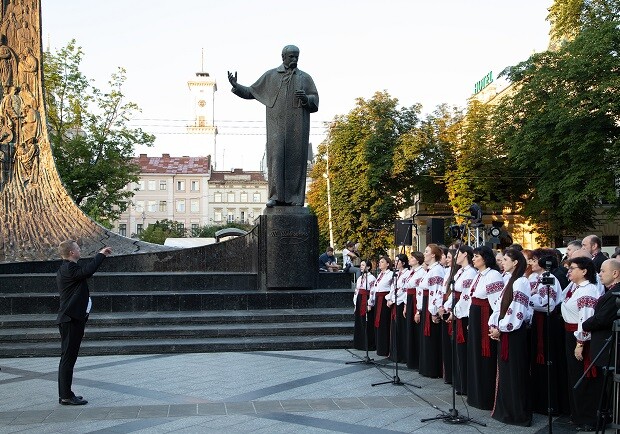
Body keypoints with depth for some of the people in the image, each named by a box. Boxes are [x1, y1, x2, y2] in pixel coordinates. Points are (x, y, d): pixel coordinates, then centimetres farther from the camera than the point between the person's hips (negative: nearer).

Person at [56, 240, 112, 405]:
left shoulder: (67, 268, 17)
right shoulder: (68, 268, -16)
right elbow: (88, 270, -29)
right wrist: (101, 255, -19)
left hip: (72, 319, 11)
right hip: (71, 319, -11)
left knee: (68, 357, 14)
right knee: (68, 357, -7)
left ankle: (65, 394, 20)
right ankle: (66, 396, -3)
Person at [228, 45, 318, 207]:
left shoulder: (305, 78, 12)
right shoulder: (270, 76, 12)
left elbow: (315, 101, 6)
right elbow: (251, 92, 15)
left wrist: (305, 98, -15)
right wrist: (235, 85, 0)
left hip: (297, 126, 0)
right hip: (277, 125, 0)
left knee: (295, 159, -2)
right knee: (276, 157, -8)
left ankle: (295, 197, 2)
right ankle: (276, 196, -6)